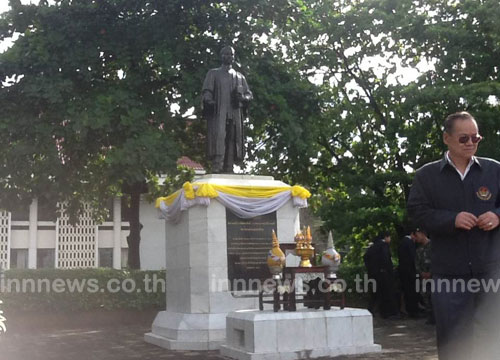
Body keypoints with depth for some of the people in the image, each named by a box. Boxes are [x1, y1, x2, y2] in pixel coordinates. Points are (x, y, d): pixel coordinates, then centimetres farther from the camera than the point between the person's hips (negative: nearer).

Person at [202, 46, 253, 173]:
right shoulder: (213, 73, 15)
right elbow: (206, 91, 5)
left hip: (235, 115, 3)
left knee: (232, 142, -2)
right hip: (219, 114, -3)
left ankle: (229, 171, 0)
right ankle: (216, 170, -24)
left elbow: (249, 94, 19)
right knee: (218, 139, -18)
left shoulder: (239, 77, 23)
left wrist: (242, 98, -5)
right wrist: (209, 101, -18)